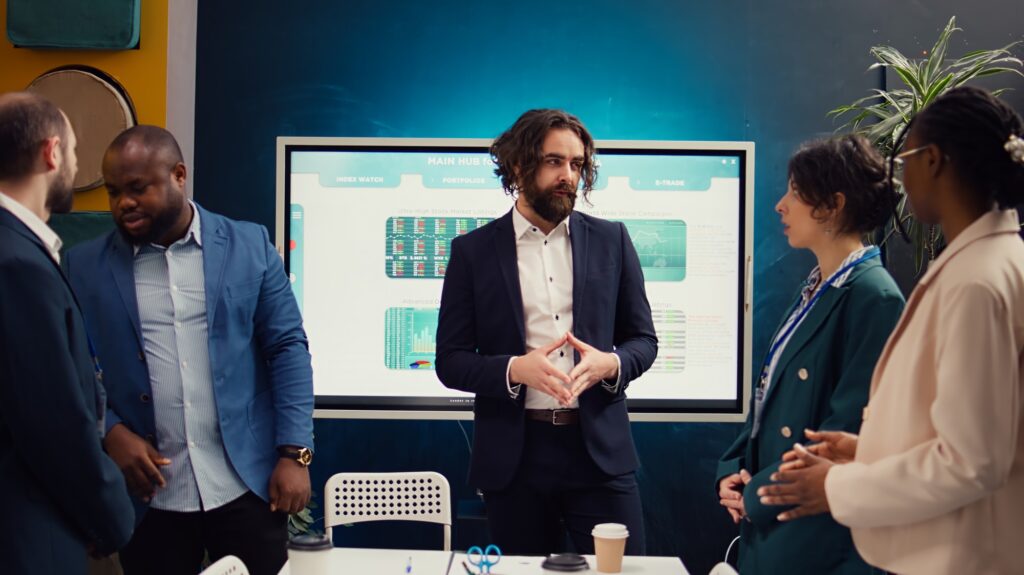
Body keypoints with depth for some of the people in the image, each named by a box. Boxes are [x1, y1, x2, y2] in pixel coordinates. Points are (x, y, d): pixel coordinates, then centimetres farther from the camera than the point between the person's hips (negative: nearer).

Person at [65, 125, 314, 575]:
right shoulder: (85, 266, 2)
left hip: (247, 485, 0)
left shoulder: (249, 245, 0)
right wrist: (110, 433, -11)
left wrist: (294, 454, -6)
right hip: (147, 493, 1)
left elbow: (288, 347, 0)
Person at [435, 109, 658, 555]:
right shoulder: (473, 251, 2)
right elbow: (450, 360, 0)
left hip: (599, 449, 1)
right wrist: (515, 369, -19)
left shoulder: (611, 240, 6)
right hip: (514, 456, 0)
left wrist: (609, 363, -13)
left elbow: (643, 338, 10)